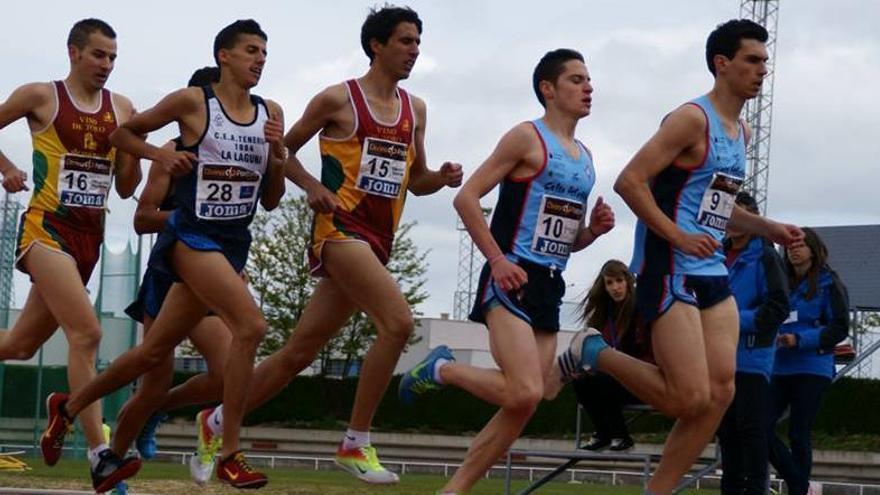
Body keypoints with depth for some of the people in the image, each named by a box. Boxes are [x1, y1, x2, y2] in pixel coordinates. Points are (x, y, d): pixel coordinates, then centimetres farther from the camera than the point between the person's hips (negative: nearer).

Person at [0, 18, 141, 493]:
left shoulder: (122, 109, 9)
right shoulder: (41, 97, -2)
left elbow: (126, 188, 12)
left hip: (89, 239, 6)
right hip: (46, 231, -6)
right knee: (86, 333, -22)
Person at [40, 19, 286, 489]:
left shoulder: (270, 113, 7)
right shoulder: (191, 102, -6)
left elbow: (271, 200, 10)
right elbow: (122, 133, 7)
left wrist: (277, 152, -6)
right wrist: (162, 155, -10)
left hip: (234, 243, 6)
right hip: (193, 235, -6)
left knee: (154, 351, 14)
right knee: (251, 326, -25)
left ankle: (68, 406, 34)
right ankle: (229, 457, -21)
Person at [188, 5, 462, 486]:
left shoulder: (414, 109, 16)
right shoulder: (338, 99, -2)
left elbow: (415, 180, 23)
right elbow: (283, 150, 7)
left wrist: (442, 177, 2)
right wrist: (313, 187, -9)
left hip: (377, 242, 7)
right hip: (340, 227, -7)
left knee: (300, 350, 9)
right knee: (398, 322, -25)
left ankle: (217, 421, 24)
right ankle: (356, 444, -18)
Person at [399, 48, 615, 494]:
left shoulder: (584, 157, 19)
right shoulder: (528, 138, -4)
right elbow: (467, 198, -10)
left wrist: (594, 229, 5)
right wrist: (498, 260, -16)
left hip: (550, 287, 8)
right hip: (512, 279, -8)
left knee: (522, 407, 4)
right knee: (524, 394, -21)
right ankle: (441, 370, 3)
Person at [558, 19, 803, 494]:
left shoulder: (740, 131, 17)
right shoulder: (692, 119, -12)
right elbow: (629, 182, -17)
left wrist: (767, 229, 18)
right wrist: (678, 236, -21)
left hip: (712, 273, 9)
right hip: (669, 271, -9)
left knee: (720, 393, -1)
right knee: (690, 398, -14)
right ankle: (594, 353, 7)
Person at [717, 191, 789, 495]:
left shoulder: (765, 258, -5)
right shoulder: (720, 257, 16)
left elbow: (778, 309, -12)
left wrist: (737, 320, -18)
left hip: (752, 358, -7)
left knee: (751, 429, -7)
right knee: (727, 429, 10)